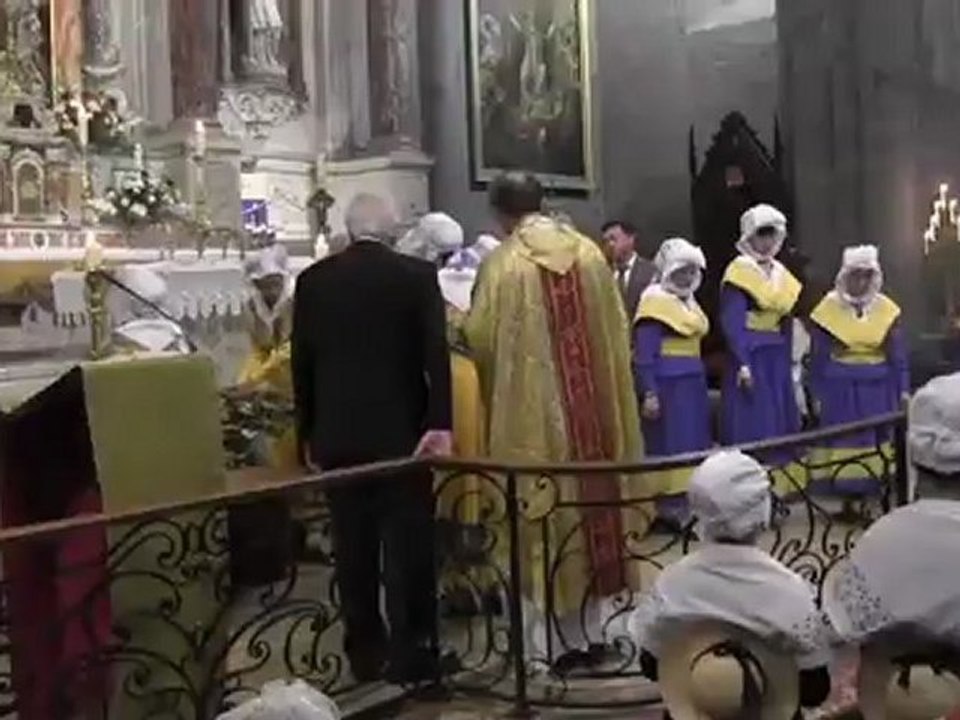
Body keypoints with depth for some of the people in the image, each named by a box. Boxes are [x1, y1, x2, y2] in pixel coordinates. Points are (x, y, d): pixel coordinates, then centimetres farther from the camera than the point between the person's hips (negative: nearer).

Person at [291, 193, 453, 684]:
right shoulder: (418, 275, -3)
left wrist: (307, 434, 12)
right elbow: (435, 353, -12)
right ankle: (411, 653, 8)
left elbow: (300, 362, 5)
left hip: (337, 434, 2)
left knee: (353, 546, 10)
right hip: (402, 430, -2)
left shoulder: (313, 279, 3)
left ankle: (364, 652, 18)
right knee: (407, 544, 5)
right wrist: (440, 423, -13)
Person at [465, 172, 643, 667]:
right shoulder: (589, 253, 4)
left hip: (534, 410, -4)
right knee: (592, 498, 13)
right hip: (593, 404, 5)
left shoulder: (503, 263, -10)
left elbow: (481, 338, -5)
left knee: (548, 513, 3)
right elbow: (617, 328, 9)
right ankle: (590, 630, 23)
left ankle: (564, 636, 8)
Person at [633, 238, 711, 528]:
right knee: (669, 444, -5)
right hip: (667, 384, -9)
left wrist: (700, 386, 13)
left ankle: (686, 501, 18)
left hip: (691, 384, 9)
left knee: (692, 442, 11)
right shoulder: (655, 300, -10)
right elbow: (644, 354, -15)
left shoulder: (688, 301, 17)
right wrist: (649, 393, -21)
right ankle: (667, 505, 0)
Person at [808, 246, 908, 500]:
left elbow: (898, 355, 7)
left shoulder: (887, 309, 3)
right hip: (840, 389, -2)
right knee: (844, 442, -1)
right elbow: (818, 359, 0)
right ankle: (847, 494, 5)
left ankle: (874, 488, 14)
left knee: (876, 441, 6)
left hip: (877, 389, 3)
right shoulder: (828, 310, -4)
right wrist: (817, 395, -2)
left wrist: (903, 390, 1)